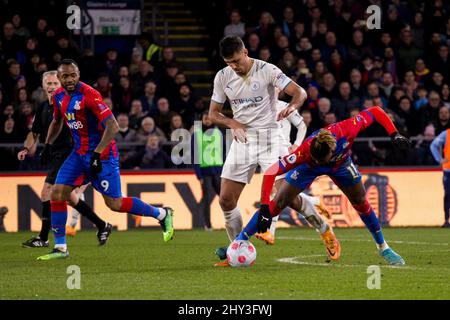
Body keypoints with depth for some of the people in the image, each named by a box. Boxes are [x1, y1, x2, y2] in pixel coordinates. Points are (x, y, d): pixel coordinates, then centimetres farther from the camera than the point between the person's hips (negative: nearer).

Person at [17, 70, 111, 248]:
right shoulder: (43, 108, 12)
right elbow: (34, 133, 21)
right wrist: (26, 148, 5)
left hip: (67, 153, -8)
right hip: (56, 155, 8)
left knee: (47, 193, -13)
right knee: (70, 197, 12)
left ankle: (43, 238, -8)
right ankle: (102, 225, 24)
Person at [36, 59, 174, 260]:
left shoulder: (89, 95, -21)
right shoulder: (59, 96, 3)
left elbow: (113, 126, -26)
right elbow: (57, 122, 25)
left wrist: (97, 154, -30)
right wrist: (48, 145, 13)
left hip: (103, 155, -7)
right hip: (80, 153, 7)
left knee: (114, 204, -4)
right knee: (57, 193, -6)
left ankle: (162, 215, 16)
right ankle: (60, 247, 0)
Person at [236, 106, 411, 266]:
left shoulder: (346, 130, -42)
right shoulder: (305, 151, -44)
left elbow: (375, 112, -27)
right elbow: (271, 172, -43)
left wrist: (394, 134, -32)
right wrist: (264, 208, -48)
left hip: (340, 164, 3)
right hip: (307, 166, -3)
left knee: (361, 203, 4)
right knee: (276, 204, -12)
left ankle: (382, 247, 25)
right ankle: (238, 243, -6)